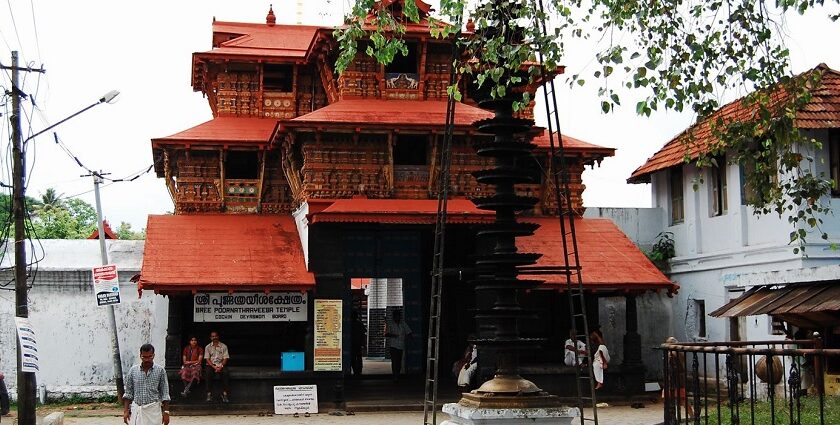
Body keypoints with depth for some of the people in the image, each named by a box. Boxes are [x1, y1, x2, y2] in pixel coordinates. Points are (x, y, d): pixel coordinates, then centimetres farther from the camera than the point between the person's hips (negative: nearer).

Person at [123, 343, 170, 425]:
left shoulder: (160, 370, 0)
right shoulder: (133, 370, 5)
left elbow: (165, 394, 1)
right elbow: (128, 393, 9)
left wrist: (166, 411, -4)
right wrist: (126, 410, 3)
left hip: (153, 410, -2)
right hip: (136, 409, 2)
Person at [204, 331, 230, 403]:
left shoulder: (223, 346, 6)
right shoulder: (208, 347, 8)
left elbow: (225, 358, 0)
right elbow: (207, 359, 1)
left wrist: (220, 367, -17)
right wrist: (214, 367, -15)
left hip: (221, 365, 0)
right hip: (211, 365, 0)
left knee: (226, 374, -33)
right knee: (208, 374, -34)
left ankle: (225, 394, -32)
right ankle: (209, 394, -31)